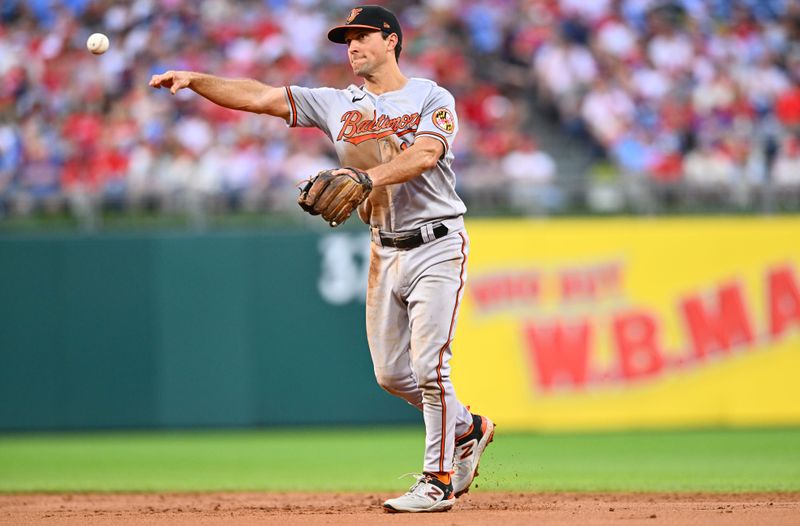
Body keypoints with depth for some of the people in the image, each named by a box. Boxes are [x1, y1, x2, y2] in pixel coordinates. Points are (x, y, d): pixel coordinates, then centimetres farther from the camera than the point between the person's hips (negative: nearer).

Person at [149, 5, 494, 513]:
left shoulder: (433, 99, -5)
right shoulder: (338, 104, 8)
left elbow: (426, 153, -25)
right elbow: (259, 97, 2)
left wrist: (368, 177, -40)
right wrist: (195, 80, -10)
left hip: (437, 245, -6)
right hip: (385, 251, 6)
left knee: (428, 365, -12)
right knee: (391, 372, 9)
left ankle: (439, 480, -4)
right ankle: (467, 429, 31)